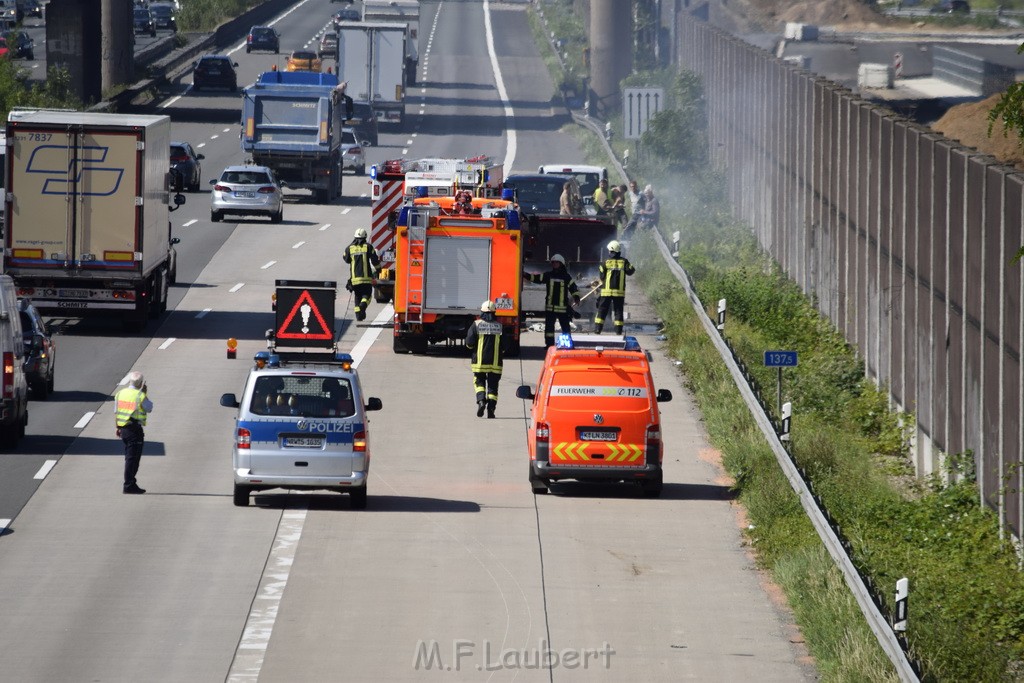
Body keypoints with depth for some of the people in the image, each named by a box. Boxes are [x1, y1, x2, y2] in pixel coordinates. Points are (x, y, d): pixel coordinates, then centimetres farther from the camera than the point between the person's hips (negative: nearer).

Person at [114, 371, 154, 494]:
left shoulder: (120, 393, 6)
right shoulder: (140, 396, -13)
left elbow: (116, 412, 9)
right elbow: (149, 409, 1)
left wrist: (117, 428, 17)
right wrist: (145, 394, 5)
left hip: (123, 428, 7)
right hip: (135, 429, -7)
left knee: (130, 457, 17)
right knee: (132, 458, -3)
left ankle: (131, 483, 24)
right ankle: (129, 485, -3)